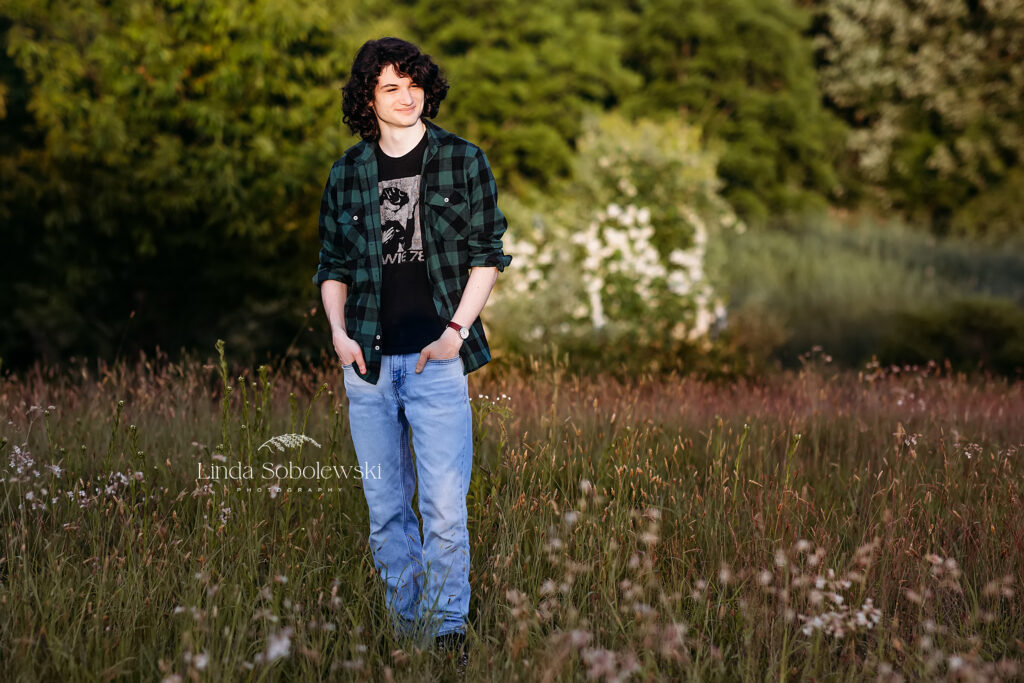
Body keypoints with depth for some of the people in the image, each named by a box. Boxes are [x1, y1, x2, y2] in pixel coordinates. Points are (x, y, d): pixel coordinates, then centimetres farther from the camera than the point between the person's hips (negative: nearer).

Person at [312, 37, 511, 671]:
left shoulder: (463, 160, 3)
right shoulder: (347, 174, 10)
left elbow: (487, 254, 2)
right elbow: (332, 264, 16)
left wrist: (457, 330, -8)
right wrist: (338, 332, 1)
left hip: (436, 358, -3)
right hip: (368, 361, 3)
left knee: (444, 506, -9)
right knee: (386, 508, 8)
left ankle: (449, 631, 3)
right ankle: (406, 629, 18)